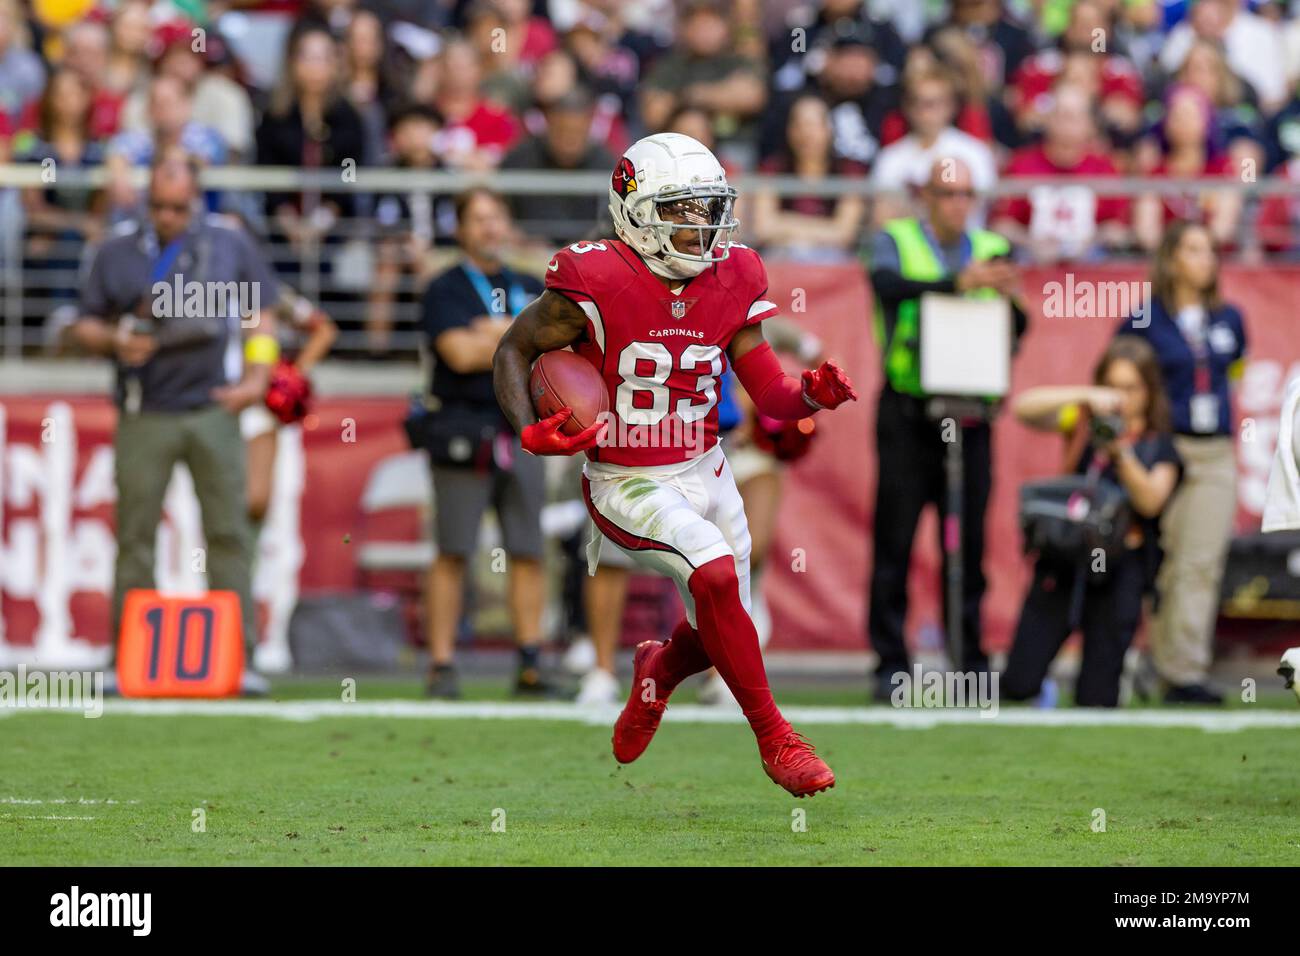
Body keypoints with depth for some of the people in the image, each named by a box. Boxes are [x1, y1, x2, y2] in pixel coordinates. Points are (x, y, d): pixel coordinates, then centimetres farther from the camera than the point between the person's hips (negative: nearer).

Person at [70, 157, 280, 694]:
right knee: (135, 535, 0)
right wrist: (115, 341, -8)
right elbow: (86, 326, 14)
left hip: (213, 409, 0)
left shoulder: (231, 247, 12)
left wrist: (256, 378, 1)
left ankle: (237, 656, -2)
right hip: (143, 417, 0)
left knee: (228, 532, -3)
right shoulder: (117, 254, 11)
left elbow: (259, 317, 15)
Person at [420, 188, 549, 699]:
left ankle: (531, 663, 2)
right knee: (453, 553, -4)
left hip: (521, 432, 4)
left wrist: (497, 332, -8)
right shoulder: (445, 290, 3)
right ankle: (442, 665, -2)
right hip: (464, 431, -4)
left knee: (528, 553, 0)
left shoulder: (530, 290, 18)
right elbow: (460, 353, -11)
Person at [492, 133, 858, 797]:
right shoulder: (597, 284, -17)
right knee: (716, 576, -27)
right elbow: (515, 350, -4)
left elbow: (770, 396, 1)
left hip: (705, 472, 6)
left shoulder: (729, 285, -2)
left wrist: (813, 395, -20)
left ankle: (658, 670, 45)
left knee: (721, 631, 7)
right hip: (627, 485, -6)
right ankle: (774, 738, -15)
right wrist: (530, 432, -20)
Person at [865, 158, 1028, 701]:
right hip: (907, 412, -3)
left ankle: (971, 659, 8)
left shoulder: (991, 249, 14)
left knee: (969, 542, 2)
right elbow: (888, 284, -18)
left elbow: (1017, 331, 5)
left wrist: (1007, 297, -16)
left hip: (969, 414, 3)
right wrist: (958, 284, -29)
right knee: (895, 538, -3)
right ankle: (891, 665, 0)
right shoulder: (895, 241, 5)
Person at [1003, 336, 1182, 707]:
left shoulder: (1160, 446, 6)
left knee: (1097, 701, -4)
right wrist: (1085, 397, -19)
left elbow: (1151, 502, -9)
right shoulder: (1083, 422, 6)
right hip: (1063, 561, 1)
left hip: (1119, 570, -1)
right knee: (1018, 684, -6)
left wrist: (1121, 454, -24)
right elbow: (1024, 407, -8)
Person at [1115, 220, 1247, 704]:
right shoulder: (1145, 321, -4)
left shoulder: (1228, 319, 9)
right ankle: (1172, 668, 1)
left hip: (1216, 458, 4)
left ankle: (1188, 670, -3)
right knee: (1168, 567, -3)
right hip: (1167, 449, -4)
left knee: (1203, 564, -3)